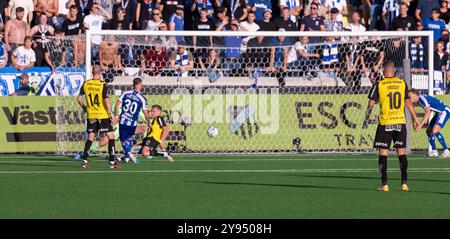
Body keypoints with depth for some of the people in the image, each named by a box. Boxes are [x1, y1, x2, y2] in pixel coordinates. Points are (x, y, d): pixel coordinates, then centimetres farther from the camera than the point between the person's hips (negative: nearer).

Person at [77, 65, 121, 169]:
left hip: (91, 115, 4)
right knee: (111, 137, 4)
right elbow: (106, 100, -19)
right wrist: (110, 113, -12)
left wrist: (84, 107, 22)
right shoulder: (102, 85, -12)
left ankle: (84, 161, 6)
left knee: (90, 138, 12)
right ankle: (112, 162, 0)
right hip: (103, 115, -4)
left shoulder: (86, 84, 1)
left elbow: (79, 98, 6)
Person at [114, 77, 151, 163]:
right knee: (129, 138, 25)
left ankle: (129, 153, -18)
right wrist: (149, 123, 12)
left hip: (123, 121, 0)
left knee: (123, 140, 7)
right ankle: (127, 156, 24)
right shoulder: (142, 99, -9)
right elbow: (146, 115, -6)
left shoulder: (126, 94, -3)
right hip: (133, 123, 0)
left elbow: (116, 106, -3)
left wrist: (117, 116, 9)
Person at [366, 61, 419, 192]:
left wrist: (369, 110, 17)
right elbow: (408, 102, 9)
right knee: (402, 152, 8)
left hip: (385, 123, -2)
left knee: (383, 153, 3)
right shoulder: (402, 83, 2)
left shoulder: (379, 85, -6)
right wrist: (415, 118, 19)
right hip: (400, 122, 3)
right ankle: (404, 183, 5)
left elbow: (371, 103, -6)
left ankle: (384, 184, -2)